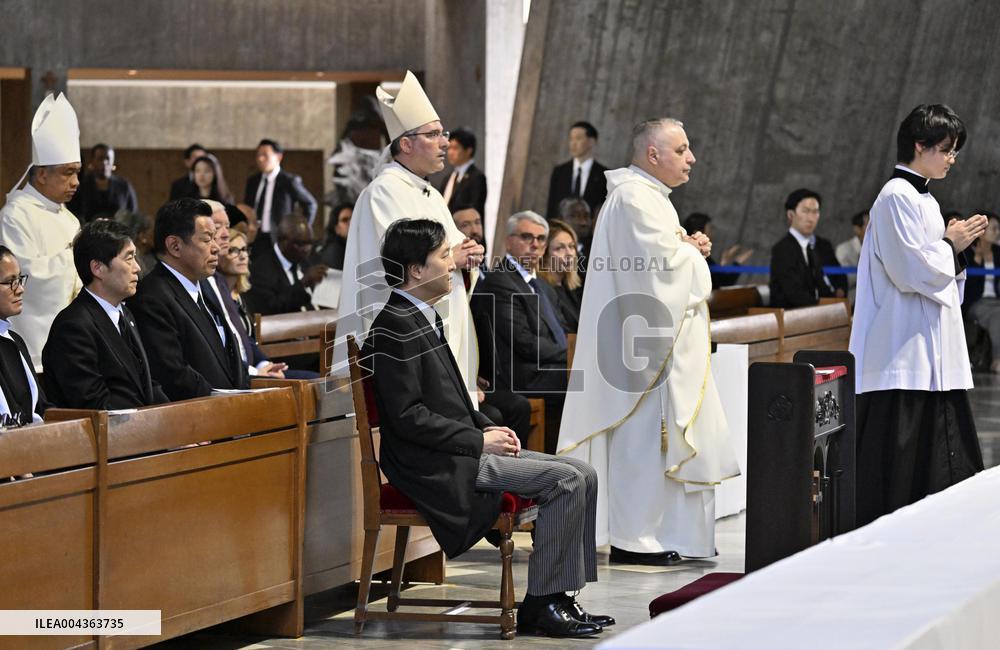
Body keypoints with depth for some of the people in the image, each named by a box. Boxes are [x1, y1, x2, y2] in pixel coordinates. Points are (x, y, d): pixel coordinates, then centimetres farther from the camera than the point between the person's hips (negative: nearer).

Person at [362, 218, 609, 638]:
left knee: (582, 475, 3)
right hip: (434, 466, -10)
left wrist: (488, 428, 7)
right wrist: (479, 440, -15)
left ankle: (559, 598, 3)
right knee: (566, 481, -17)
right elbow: (407, 416, -20)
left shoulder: (424, 316, 17)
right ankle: (539, 605, -11)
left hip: (461, 452, 10)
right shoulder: (395, 326, -14)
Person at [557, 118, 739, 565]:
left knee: (648, 436, 12)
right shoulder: (637, 197, -15)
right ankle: (635, 539, -4)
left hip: (657, 339, 11)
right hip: (648, 339, -11)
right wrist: (693, 251, -3)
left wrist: (688, 248, 7)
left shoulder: (644, 194, 20)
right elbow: (663, 262, -22)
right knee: (643, 434, -7)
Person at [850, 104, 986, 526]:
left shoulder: (922, 198, 18)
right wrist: (951, 246, -5)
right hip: (904, 349, -10)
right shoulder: (897, 197, -12)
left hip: (932, 348, 10)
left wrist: (955, 246, 5)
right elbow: (911, 270, -18)